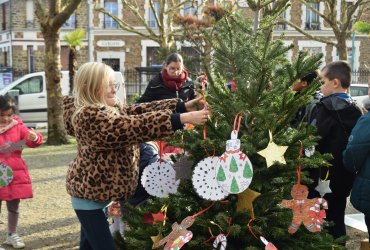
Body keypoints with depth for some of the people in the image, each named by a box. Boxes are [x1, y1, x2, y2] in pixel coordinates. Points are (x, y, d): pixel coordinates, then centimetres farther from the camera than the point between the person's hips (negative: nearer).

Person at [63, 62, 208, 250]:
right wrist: (183, 119, -34)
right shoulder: (90, 116, -25)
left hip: (96, 190, 10)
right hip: (89, 193, -10)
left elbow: (136, 111, 3)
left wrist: (183, 106, -6)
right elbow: (135, 126, -32)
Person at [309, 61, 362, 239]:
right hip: (344, 176, 7)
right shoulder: (355, 110, 5)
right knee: (337, 219, 16)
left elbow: (315, 140, -22)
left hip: (324, 176, -7)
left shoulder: (327, 107, -17)